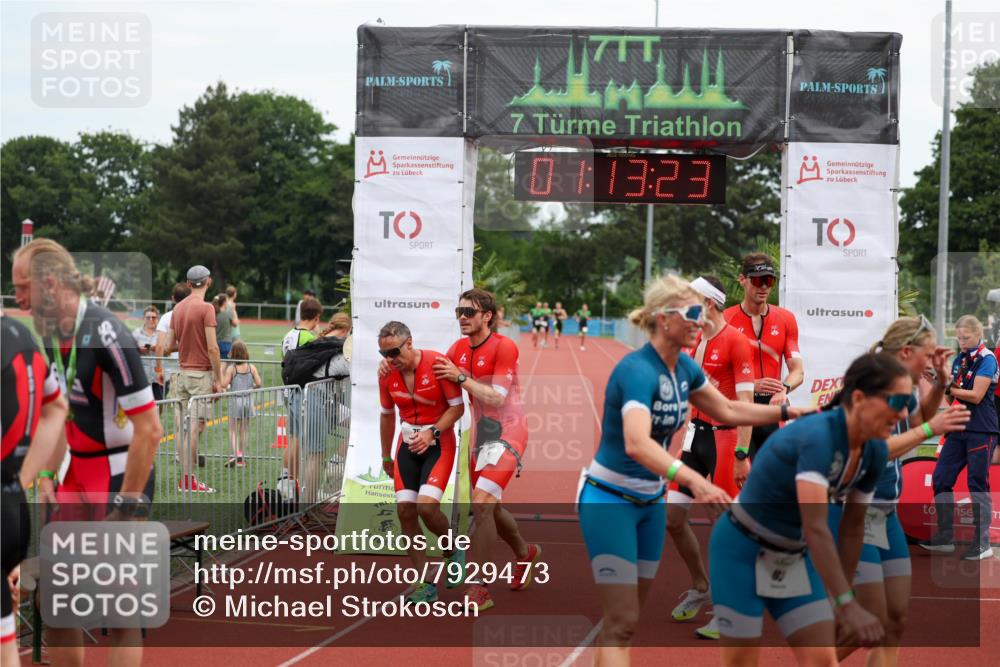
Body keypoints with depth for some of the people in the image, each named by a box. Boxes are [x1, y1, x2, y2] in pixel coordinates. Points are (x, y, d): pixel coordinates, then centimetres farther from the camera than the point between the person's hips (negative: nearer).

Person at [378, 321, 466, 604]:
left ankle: (453, 552, 13)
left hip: (438, 443, -5)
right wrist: (386, 456, 19)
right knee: (405, 510, -4)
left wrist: (432, 432, -24)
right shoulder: (387, 374, -2)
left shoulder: (437, 363, -18)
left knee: (426, 506, -20)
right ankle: (425, 584, 7)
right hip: (408, 443, 5)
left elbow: (458, 407, -12)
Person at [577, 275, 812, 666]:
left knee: (628, 616, 13)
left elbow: (727, 410, 18)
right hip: (609, 500, -9)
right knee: (622, 621, -12)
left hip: (651, 501, 9)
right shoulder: (638, 370, -26)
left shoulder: (684, 368, 1)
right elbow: (637, 444, -43)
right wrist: (693, 480, -55)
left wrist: (789, 412, 11)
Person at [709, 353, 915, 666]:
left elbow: (852, 527, 3)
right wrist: (848, 604, -44)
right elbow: (816, 529, -39)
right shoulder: (817, 436, -31)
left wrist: (839, 601, 6)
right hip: (742, 550, -7)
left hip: (795, 557, 7)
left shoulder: (876, 452, -7)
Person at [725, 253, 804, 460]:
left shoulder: (786, 319, 9)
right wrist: (752, 384, -17)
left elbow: (797, 370, 5)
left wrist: (784, 388, -15)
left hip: (773, 408, 3)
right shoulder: (725, 320, -1)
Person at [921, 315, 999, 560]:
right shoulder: (959, 360, 14)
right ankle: (945, 538, 13)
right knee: (940, 480, 5)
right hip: (959, 429, 8)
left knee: (978, 485, -5)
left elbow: (976, 395, -17)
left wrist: (949, 388, -13)